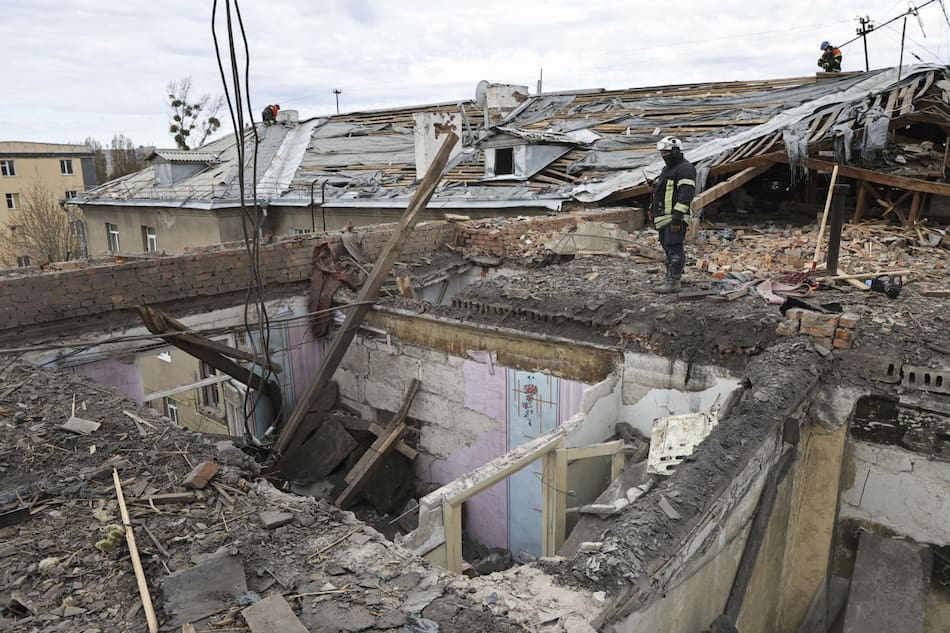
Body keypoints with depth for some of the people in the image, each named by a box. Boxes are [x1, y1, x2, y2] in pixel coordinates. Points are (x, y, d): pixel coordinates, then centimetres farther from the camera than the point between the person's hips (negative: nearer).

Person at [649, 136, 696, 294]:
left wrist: (677, 217, -25)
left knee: (674, 248, -10)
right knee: (668, 247, 13)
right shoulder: (668, 168, 20)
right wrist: (653, 209, 19)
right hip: (664, 217, 10)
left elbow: (685, 195, -20)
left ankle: (673, 283, -9)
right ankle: (670, 278, 20)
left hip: (676, 218, -10)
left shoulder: (685, 168, -12)